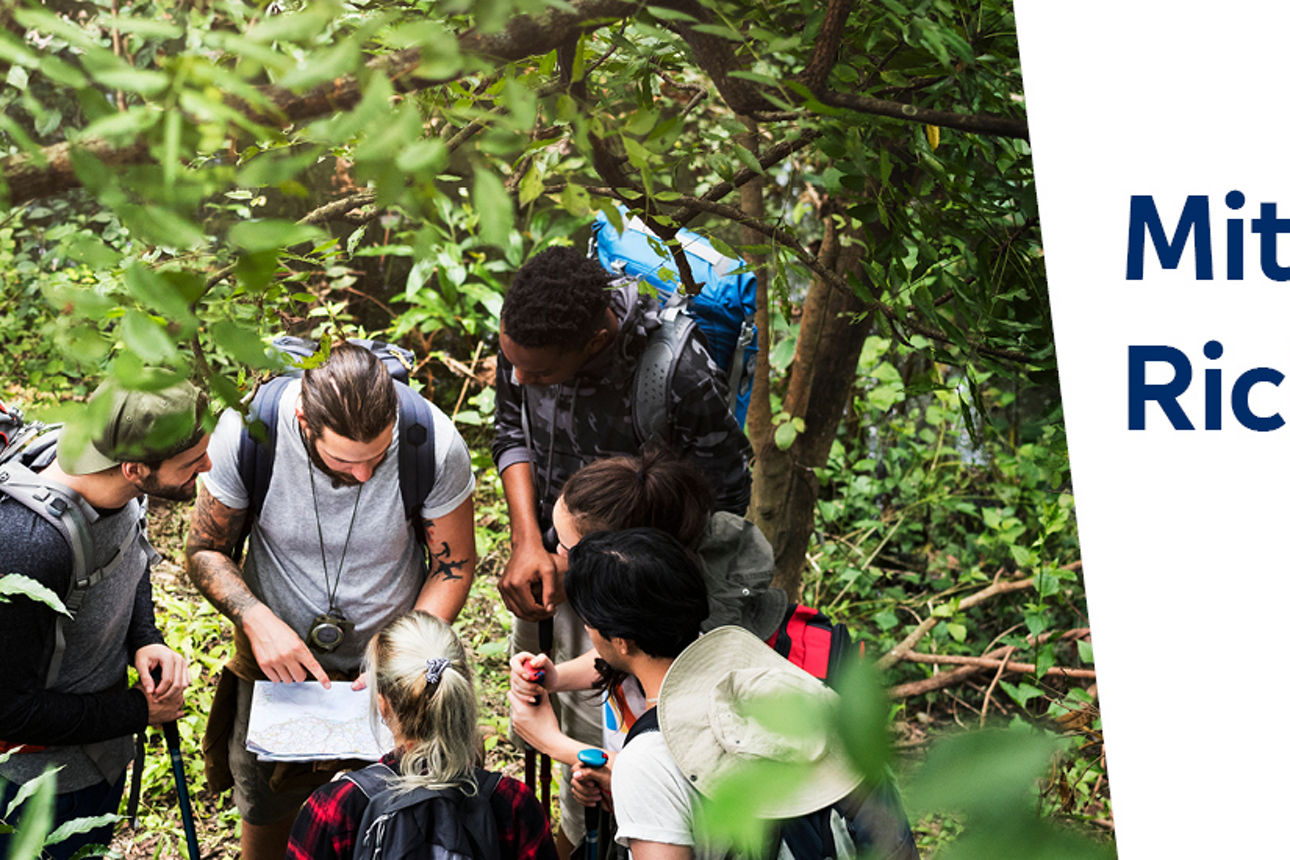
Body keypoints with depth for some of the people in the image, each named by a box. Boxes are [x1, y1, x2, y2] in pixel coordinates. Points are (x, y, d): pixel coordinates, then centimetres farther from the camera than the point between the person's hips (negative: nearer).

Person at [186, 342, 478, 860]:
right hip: (277, 661, 0)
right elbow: (205, 550, -11)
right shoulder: (247, 430, -26)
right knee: (267, 817, 21)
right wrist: (256, 619, -29)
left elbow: (454, 565, -10)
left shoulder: (436, 444, -27)